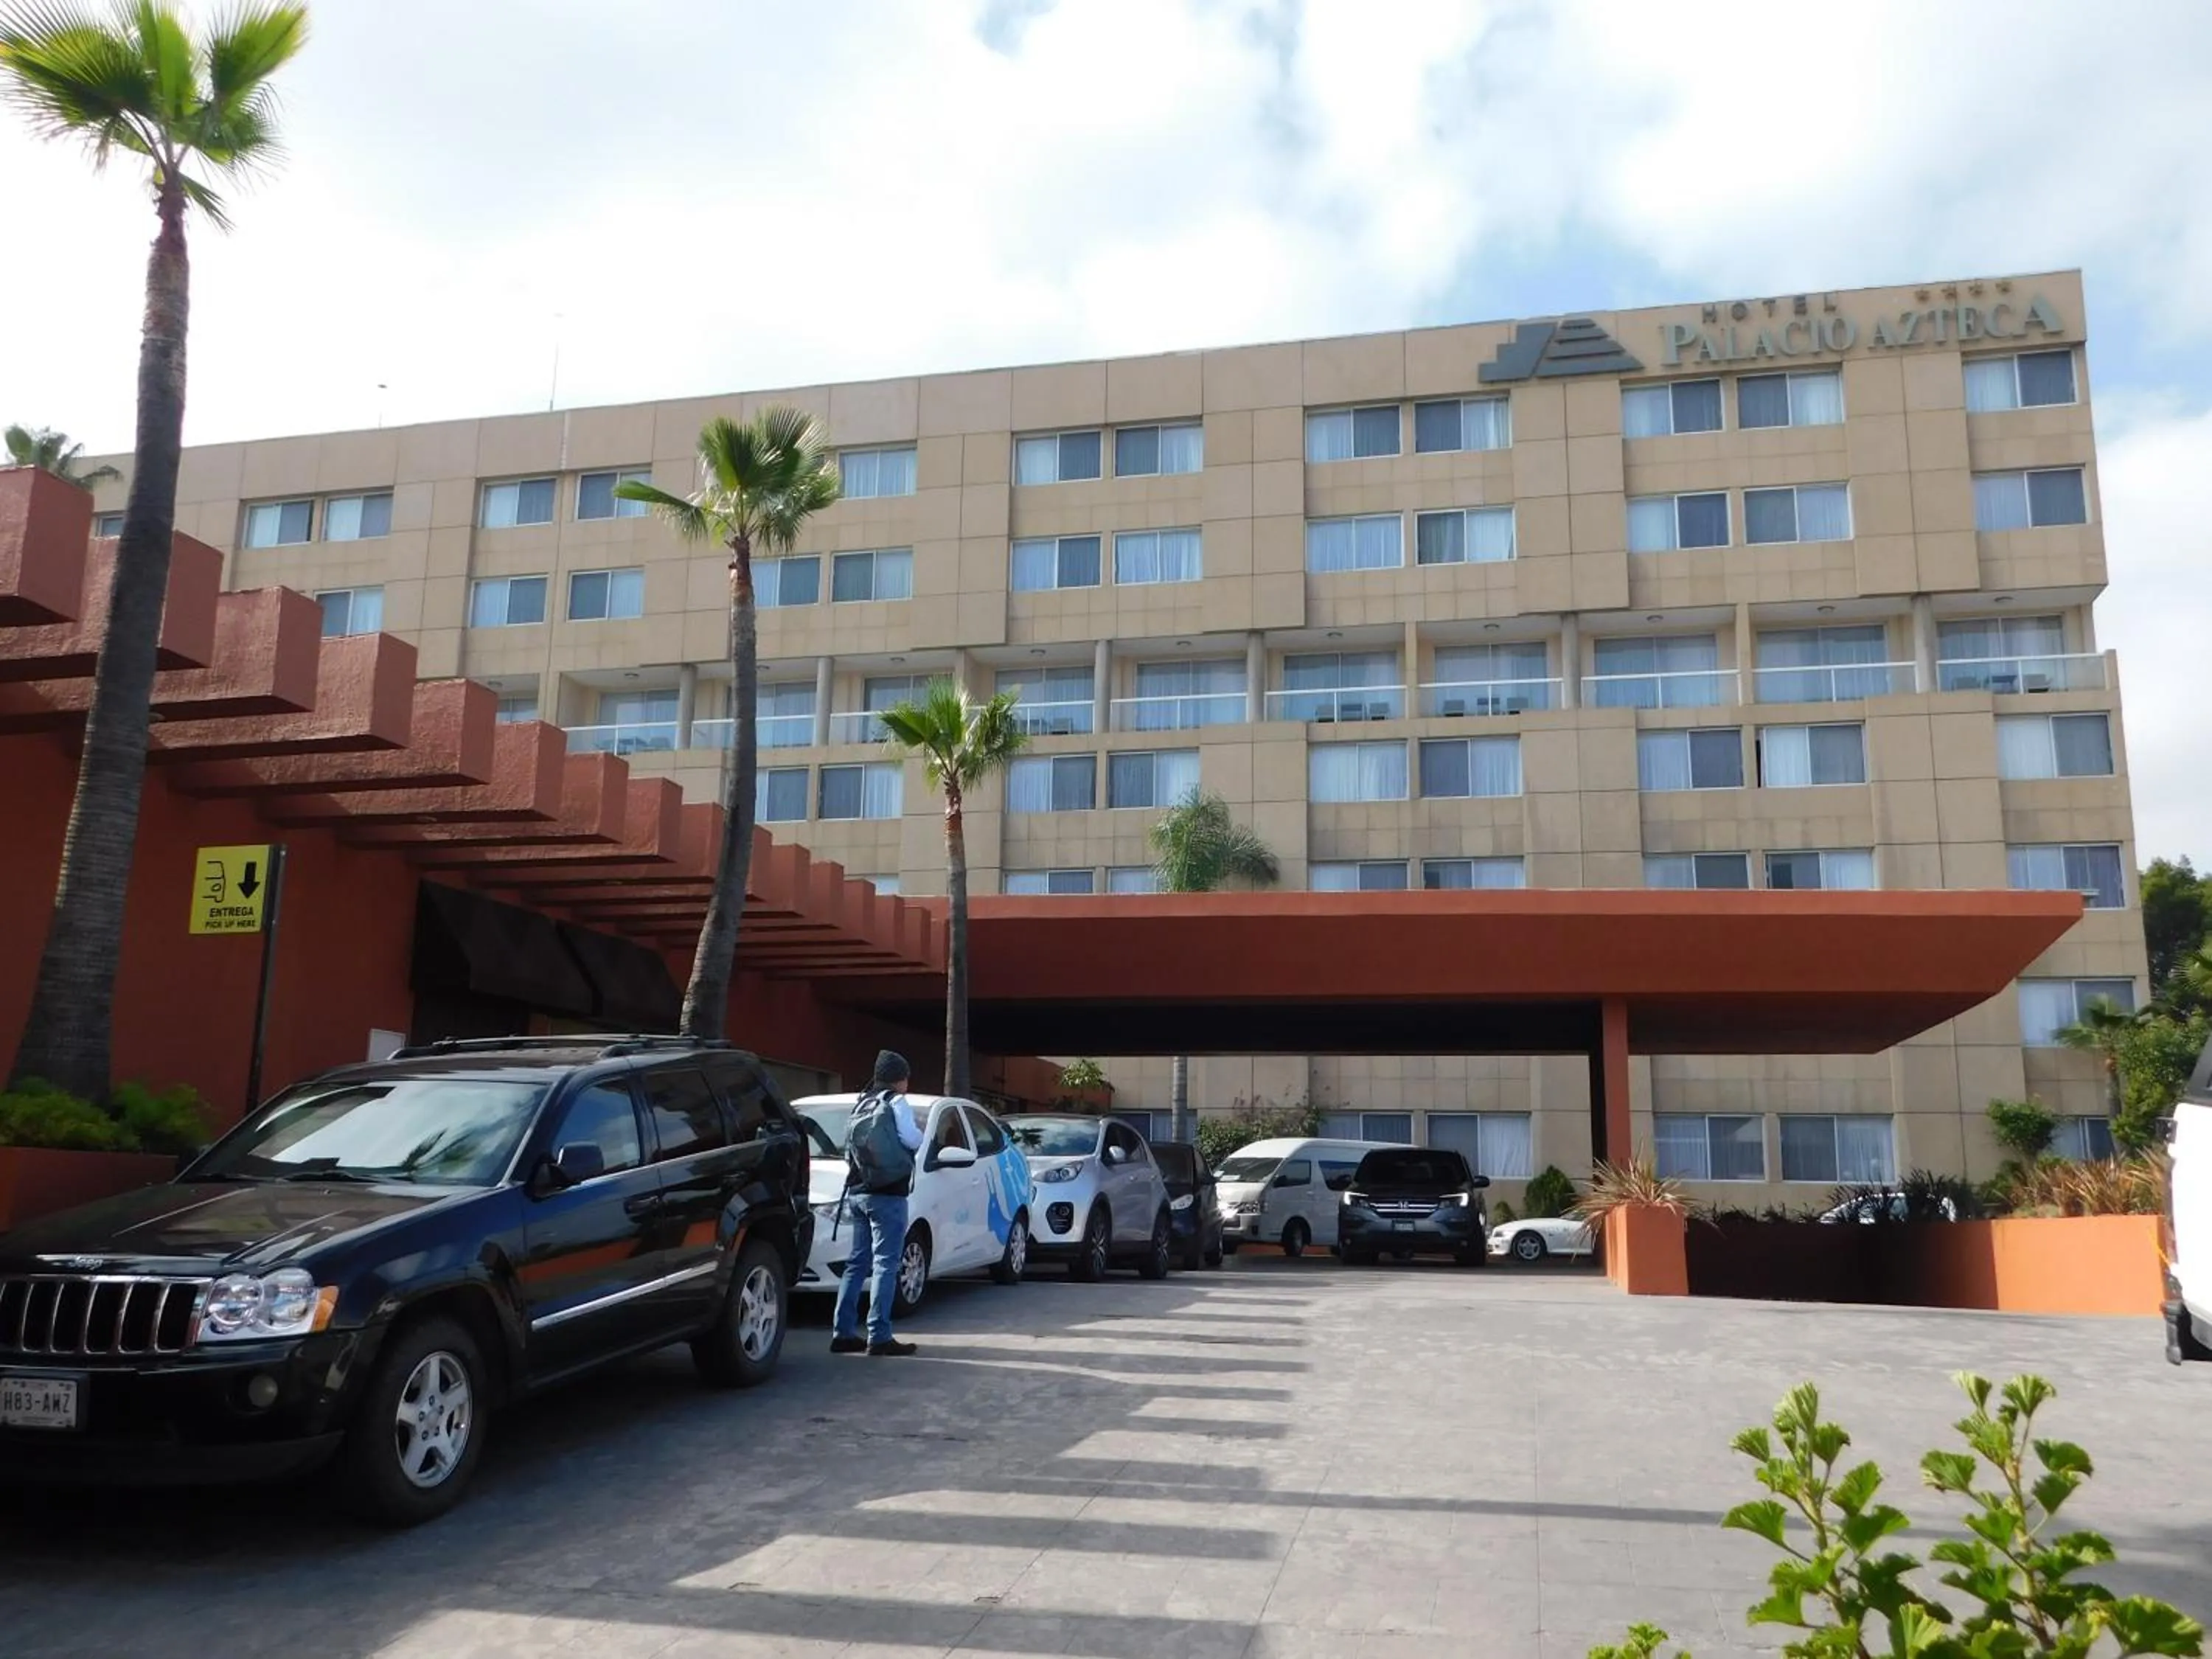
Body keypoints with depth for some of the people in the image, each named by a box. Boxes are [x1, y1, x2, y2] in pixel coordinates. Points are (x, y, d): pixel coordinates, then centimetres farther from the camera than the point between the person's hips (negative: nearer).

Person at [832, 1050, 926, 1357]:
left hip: (858, 1193, 8)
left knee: (857, 1263, 12)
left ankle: (844, 1333, 12)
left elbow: (848, 1150, 18)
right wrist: (918, 1133, 6)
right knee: (885, 1265, -7)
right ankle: (879, 1337, -10)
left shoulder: (862, 1104, 18)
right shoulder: (896, 1102, -5)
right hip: (887, 1194, -8)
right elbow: (913, 1139, -14)